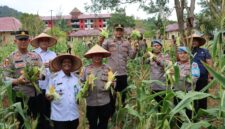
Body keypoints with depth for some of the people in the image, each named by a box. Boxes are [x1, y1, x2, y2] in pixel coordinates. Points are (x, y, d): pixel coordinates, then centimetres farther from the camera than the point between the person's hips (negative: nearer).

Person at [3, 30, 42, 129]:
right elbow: (5, 78, -10)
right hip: (20, 97, -4)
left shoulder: (36, 56, 8)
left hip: (36, 95, 4)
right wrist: (17, 81, -29)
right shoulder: (10, 58, -4)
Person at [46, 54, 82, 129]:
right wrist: (49, 96, -26)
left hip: (74, 116, 5)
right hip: (59, 116, -4)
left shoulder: (75, 78, 8)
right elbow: (48, 94, -5)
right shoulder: (54, 77, -6)